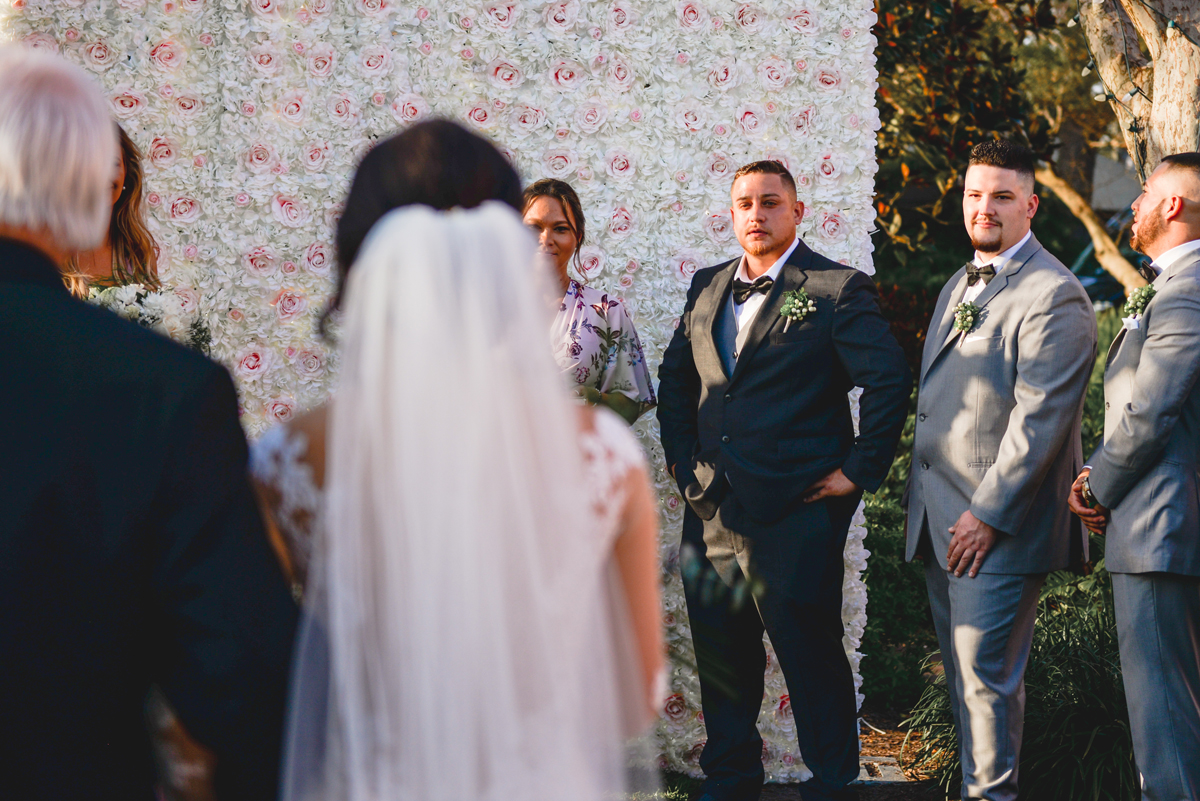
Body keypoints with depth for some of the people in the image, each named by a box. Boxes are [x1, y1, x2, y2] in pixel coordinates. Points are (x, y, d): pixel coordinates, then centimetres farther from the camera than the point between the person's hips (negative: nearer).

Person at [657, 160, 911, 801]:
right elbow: (674, 376, 25)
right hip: (712, 511, 6)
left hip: (795, 514, -6)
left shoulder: (837, 290, -5)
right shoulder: (707, 289, 14)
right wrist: (682, 460, 16)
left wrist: (859, 472, -11)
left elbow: (889, 380, -11)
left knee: (812, 657, 0)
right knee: (721, 656, 13)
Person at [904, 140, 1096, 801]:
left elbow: (1040, 418, -19)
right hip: (941, 523, 9)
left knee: (986, 677, -8)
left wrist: (988, 515, -20)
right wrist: (919, 496, 19)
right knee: (961, 677, 14)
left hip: (999, 527, -9)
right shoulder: (958, 287, 18)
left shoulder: (1054, 294, -13)